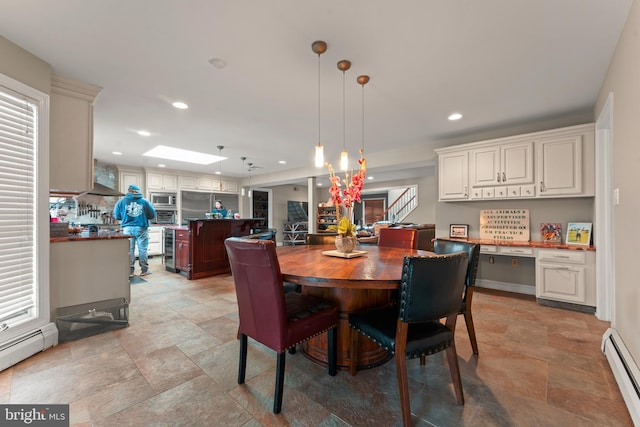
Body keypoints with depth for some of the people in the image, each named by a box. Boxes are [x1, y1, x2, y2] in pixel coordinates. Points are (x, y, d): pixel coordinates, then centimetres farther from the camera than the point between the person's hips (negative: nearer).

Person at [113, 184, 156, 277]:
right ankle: (144, 270, 12)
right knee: (143, 249, 5)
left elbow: (116, 216, 6)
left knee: (129, 250, 8)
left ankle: (130, 271, 12)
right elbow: (152, 214, 1)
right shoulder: (145, 201, -2)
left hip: (127, 229, 2)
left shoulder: (121, 201, 3)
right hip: (141, 228, -2)